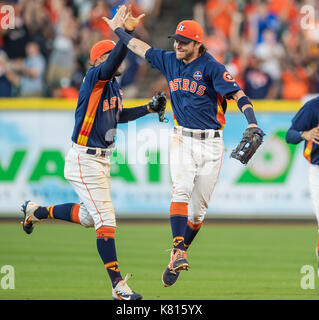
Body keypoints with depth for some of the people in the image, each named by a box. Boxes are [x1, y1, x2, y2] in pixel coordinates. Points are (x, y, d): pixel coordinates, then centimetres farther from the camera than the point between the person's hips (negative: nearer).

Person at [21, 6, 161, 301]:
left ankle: (36, 211, 43)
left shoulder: (114, 86, 11)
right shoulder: (94, 78, -15)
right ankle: (118, 286, -8)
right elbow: (111, 65, -36)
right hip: (84, 159, -9)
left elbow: (119, 116, 26)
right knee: (106, 221, -10)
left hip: (103, 160, 9)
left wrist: (148, 108, 16)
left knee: (88, 216, 23)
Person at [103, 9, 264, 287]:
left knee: (199, 208, 1)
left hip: (210, 144, -2)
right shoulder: (169, 61, 7)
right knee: (181, 191, -21)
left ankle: (178, 258, 16)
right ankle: (178, 254, -31)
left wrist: (252, 122, -33)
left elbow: (238, 94, -18)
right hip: (182, 141, 2)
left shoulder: (211, 67, -9)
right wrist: (118, 30, 36)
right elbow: (140, 47, 23)